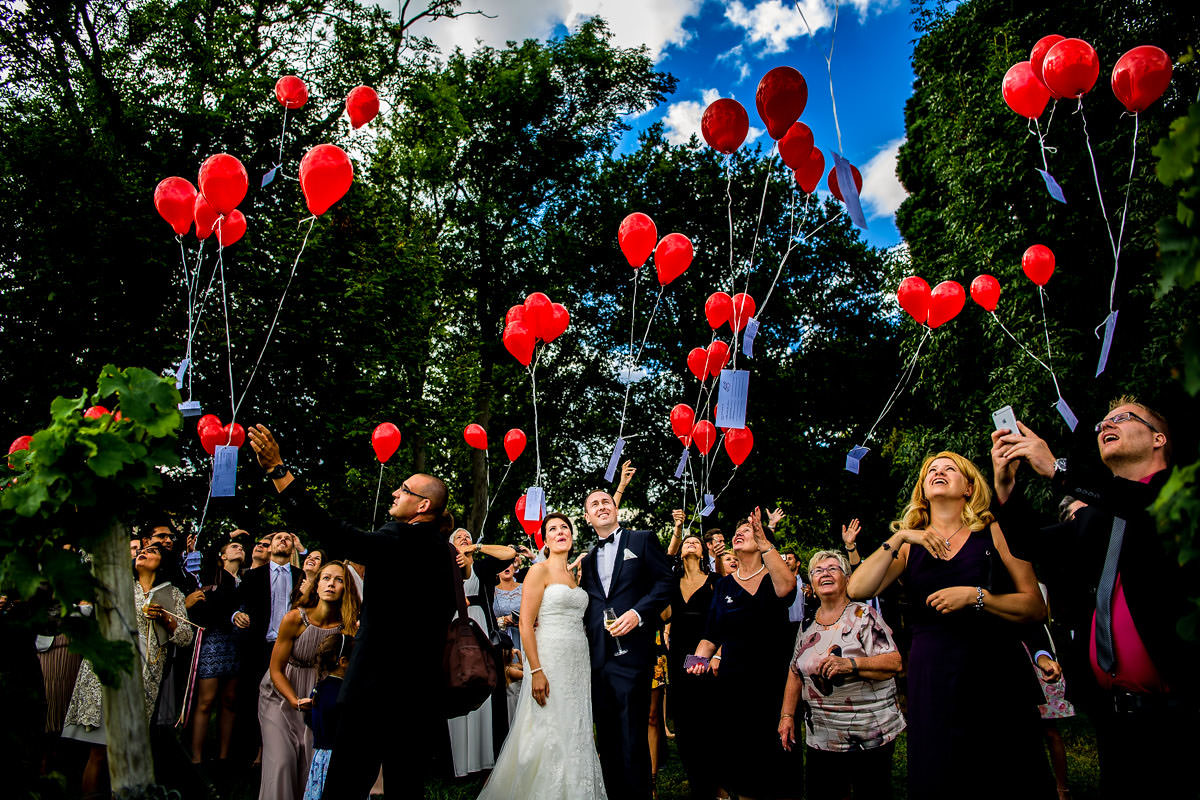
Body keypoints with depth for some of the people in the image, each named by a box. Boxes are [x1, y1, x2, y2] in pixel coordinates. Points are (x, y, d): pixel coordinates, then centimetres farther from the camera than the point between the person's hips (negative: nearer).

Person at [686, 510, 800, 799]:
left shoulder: (773, 576, -2)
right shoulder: (724, 585, 10)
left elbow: (786, 588, -28)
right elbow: (711, 635, 14)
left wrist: (764, 542, -32)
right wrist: (700, 658, -5)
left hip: (773, 681, -3)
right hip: (732, 683, 3)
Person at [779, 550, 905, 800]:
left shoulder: (864, 616, -7)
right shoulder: (807, 625, 8)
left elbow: (894, 663, -16)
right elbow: (795, 672, 15)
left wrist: (851, 664, -28)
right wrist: (787, 715, 9)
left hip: (869, 737, -4)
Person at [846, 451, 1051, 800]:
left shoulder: (994, 533, 4)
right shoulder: (909, 544, 9)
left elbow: (1036, 607, -2)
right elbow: (858, 589, -6)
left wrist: (974, 596, -15)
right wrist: (897, 538, -12)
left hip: (997, 672, -1)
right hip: (932, 676, 1)